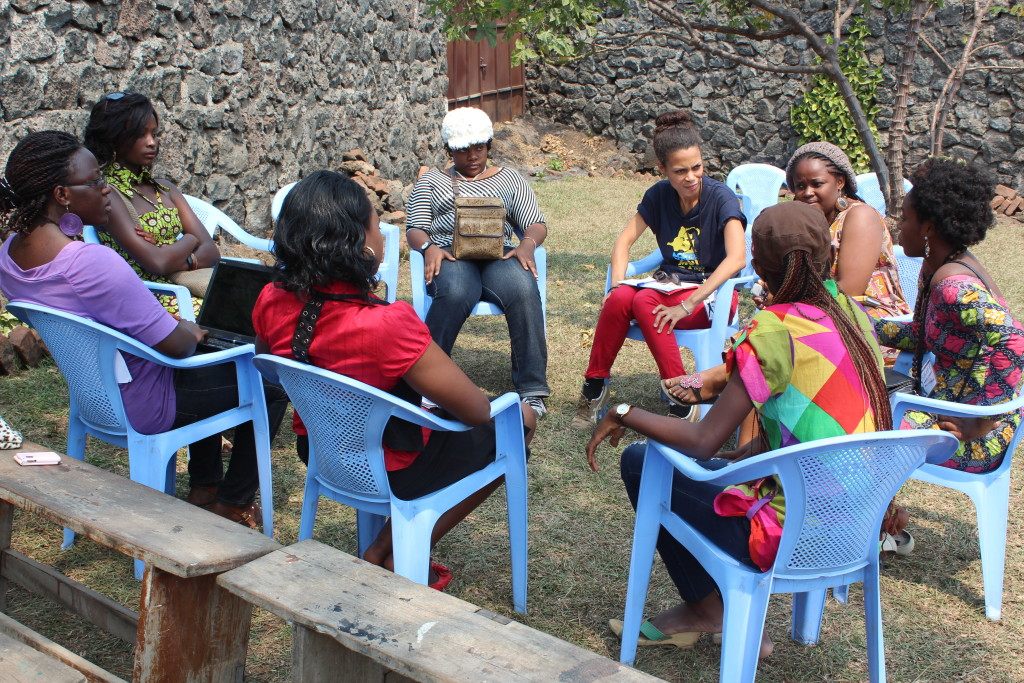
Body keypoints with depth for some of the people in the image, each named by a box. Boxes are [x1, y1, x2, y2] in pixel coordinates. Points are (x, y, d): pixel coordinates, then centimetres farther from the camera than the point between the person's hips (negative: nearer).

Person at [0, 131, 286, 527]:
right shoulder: (93, 263, -37)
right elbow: (174, 344, -29)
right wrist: (193, 332, -7)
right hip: (141, 411, -9)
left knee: (206, 368, 34)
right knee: (272, 382, 9)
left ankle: (203, 488, 40)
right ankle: (232, 502, 24)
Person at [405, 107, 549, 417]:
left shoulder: (508, 178, 25)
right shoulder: (432, 180, 24)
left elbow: (536, 225, 15)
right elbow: (415, 229, 12)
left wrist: (527, 244, -9)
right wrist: (428, 247, -12)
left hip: (498, 255, 1)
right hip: (450, 256, -1)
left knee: (523, 290, -35)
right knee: (455, 293, -39)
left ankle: (532, 388, -32)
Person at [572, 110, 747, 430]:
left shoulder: (721, 197, -15)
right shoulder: (660, 195, 2)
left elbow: (737, 258, -28)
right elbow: (624, 240, 4)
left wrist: (687, 305, -33)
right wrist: (617, 286, -15)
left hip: (712, 292, -4)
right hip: (669, 282, 5)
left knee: (645, 303, -33)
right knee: (620, 299, -27)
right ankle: (594, 387, -12)